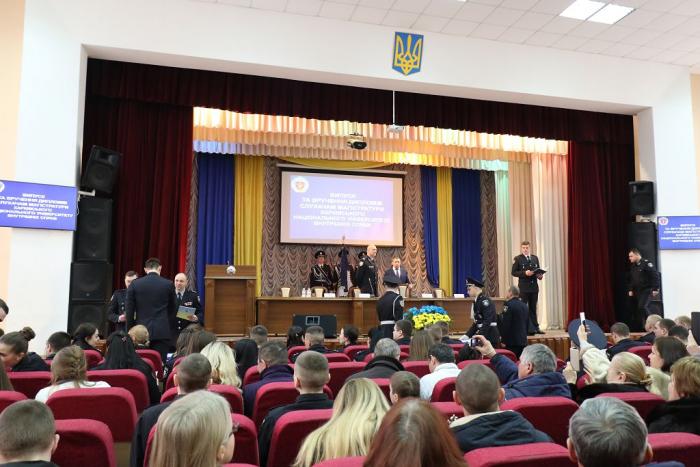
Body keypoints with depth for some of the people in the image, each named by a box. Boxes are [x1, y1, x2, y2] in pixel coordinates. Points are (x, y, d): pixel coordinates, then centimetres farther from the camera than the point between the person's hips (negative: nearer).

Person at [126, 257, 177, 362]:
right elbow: (172, 310, 9)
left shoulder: (134, 284, 2)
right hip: (162, 332, -1)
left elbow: (129, 311, 4)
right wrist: (170, 329, 19)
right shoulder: (168, 284, 1)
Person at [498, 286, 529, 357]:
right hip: (523, 341, 8)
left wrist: (503, 340, -9)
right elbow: (527, 323, 17)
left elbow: (506, 324, -16)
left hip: (512, 341, -7)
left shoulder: (509, 305, -13)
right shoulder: (524, 306, 11)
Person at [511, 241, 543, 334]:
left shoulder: (535, 258, 12)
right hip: (523, 288, -5)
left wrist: (539, 275, -5)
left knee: (533, 308, 12)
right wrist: (525, 273, -20)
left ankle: (535, 328, 18)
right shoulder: (517, 259, -3)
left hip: (534, 287, 5)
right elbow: (513, 272, -8)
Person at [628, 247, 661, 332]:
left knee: (642, 307, -22)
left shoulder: (646, 263, -12)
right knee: (635, 309, 6)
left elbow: (655, 276, -17)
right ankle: (636, 328, 12)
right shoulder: (633, 266, 13)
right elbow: (631, 279, 21)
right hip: (637, 291, 8)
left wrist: (655, 289, -19)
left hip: (647, 290, -8)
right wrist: (630, 290, 14)